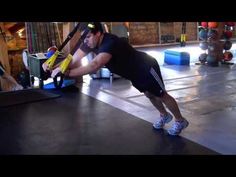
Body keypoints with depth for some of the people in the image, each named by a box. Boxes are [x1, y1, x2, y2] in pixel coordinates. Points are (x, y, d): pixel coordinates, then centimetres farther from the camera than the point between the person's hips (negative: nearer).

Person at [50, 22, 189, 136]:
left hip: (147, 67, -8)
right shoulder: (90, 42, -14)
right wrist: (60, 68, -35)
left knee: (161, 95, 7)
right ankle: (164, 116, 47)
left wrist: (68, 73, -58)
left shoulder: (110, 43, -41)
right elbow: (74, 61, -17)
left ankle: (180, 121, 27)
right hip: (134, 73, 8)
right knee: (149, 94, 24)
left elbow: (95, 65, -56)